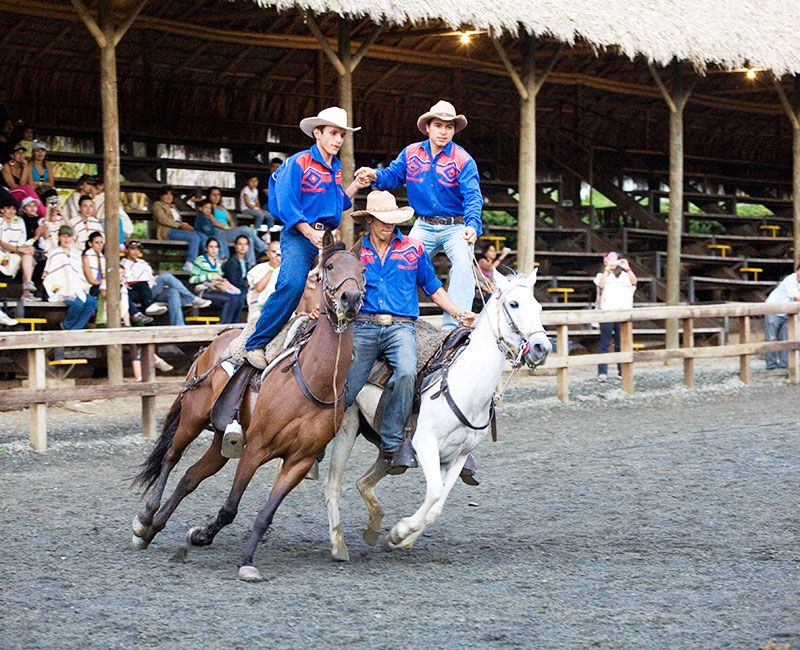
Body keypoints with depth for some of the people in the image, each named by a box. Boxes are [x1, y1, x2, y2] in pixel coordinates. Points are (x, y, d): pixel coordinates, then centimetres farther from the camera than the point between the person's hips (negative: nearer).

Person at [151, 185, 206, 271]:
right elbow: (162, 220, -6)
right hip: (168, 231, -7)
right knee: (195, 237, -29)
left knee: (203, 236, -18)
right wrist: (180, 225, -13)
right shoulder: (157, 204, 10)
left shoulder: (173, 206, 33)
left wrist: (185, 225, -2)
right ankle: (189, 265, -36)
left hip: (179, 229, 7)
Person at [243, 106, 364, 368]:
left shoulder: (336, 168, 19)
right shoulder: (298, 163, -5)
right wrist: (310, 233, -22)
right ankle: (256, 344, -20)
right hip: (298, 236, -8)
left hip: (327, 237, 8)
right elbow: (286, 206, -13)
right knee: (292, 285, -26)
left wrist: (355, 186, 14)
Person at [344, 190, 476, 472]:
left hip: (401, 328, -1)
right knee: (343, 392, -8)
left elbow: (433, 289, 18)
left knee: (406, 374, -32)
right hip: (364, 327, 1)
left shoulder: (413, 249, 11)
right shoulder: (357, 252, 13)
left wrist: (459, 315, 8)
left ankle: (391, 442, -23)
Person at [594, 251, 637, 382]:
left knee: (621, 344, 2)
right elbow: (601, 285, -7)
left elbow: (634, 281, -1)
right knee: (604, 343, -6)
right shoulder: (601, 275, 14)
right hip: (606, 311, -2)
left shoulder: (624, 275, 17)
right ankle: (602, 372, -9)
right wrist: (607, 270, -10)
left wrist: (627, 268, -11)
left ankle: (622, 371, 6)